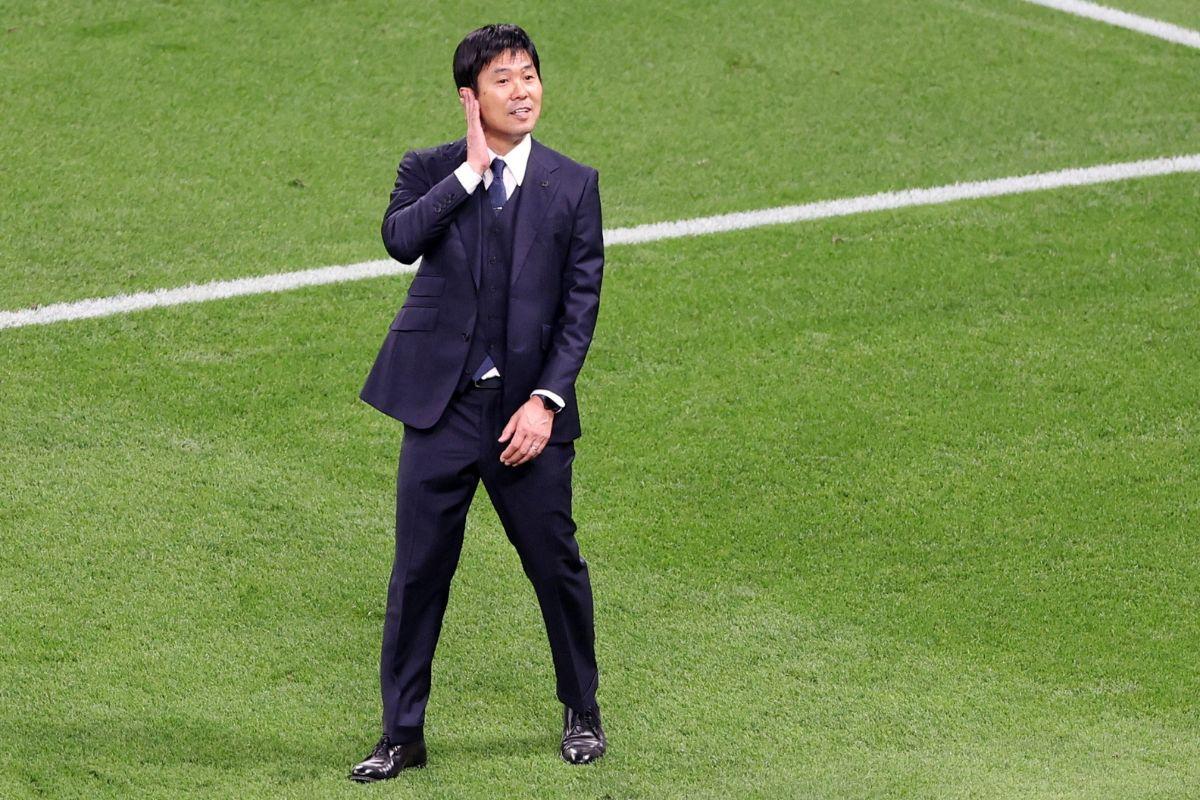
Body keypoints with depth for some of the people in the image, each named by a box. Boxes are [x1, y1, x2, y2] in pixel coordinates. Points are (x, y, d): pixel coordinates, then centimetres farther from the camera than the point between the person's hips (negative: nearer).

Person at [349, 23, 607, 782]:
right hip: (443, 405, 0)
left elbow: (581, 303, 0)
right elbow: (401, 239, -20)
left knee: (558, 567, 8)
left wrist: (545, 401, -9)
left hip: (529, 409, 1)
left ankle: (583, 713, 29)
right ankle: (403, 733, 11)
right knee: (418, 574, 1)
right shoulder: (432, 172, 1)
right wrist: (471, 170, -18)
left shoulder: (574, 185, 3)